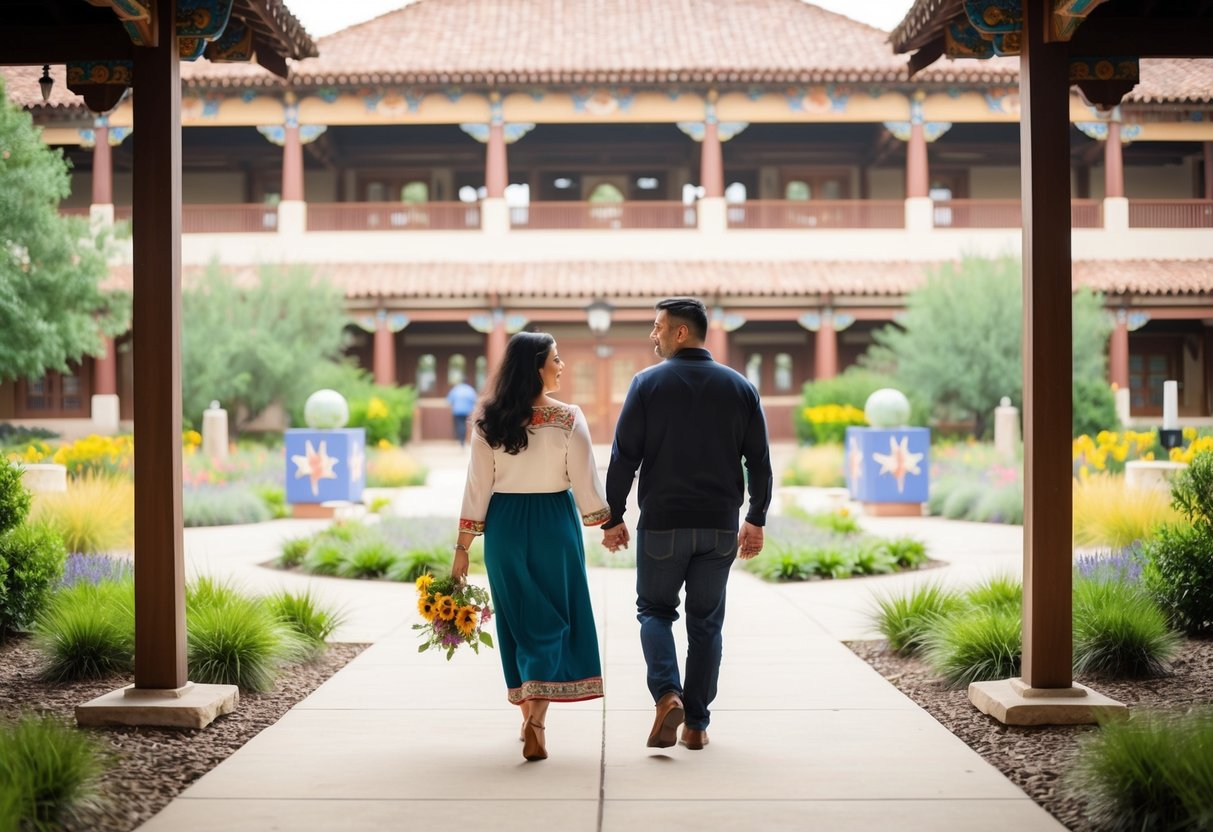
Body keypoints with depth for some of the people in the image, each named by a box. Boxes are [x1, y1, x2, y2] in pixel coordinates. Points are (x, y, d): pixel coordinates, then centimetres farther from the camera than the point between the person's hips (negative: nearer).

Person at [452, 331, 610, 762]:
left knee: (518, 621, 16)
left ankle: (529, 715, 28)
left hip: (504, 527, 3)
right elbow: (586, 483, -6)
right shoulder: (568, 418, -9)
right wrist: (606, 524, 10)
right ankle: (536, 720, -11)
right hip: (554, 524, -2)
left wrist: (463, 547, 3)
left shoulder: (488, 421, -3)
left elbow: (477, 488, -2)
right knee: (553, 621, 4)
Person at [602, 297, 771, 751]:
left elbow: (624, 457, -6)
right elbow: (760, 461, 5)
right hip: (720, 527, 3)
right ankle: (696, 723, 12)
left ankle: (667, 694, -8)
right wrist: (756, 520, 12)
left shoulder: (648, 383, -5)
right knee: (706, 621, 11)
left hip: (662, 523, -2)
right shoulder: (740, 386, 4)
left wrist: (612, 518, 2)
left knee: (654, 609, 14)